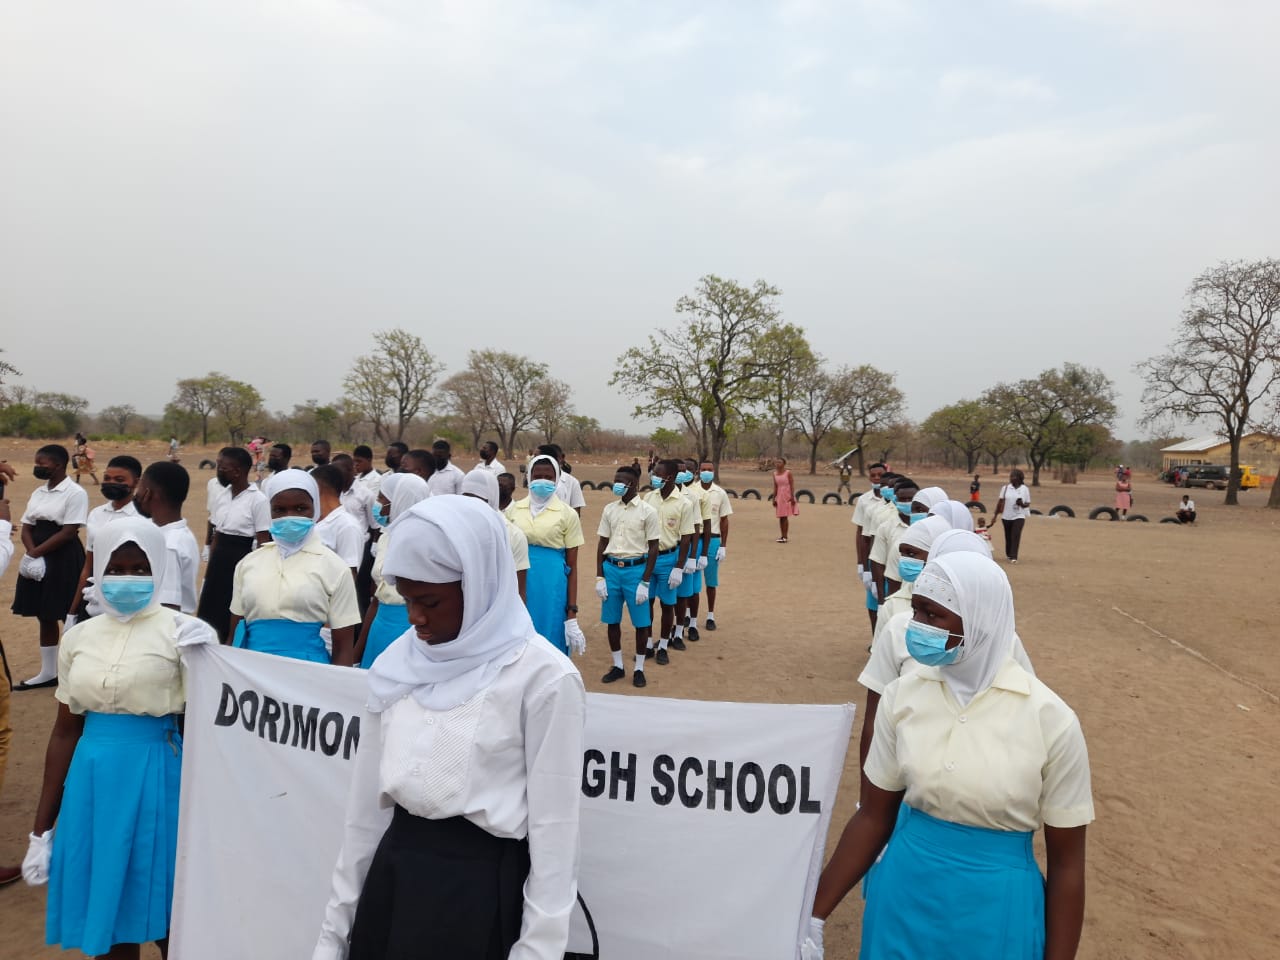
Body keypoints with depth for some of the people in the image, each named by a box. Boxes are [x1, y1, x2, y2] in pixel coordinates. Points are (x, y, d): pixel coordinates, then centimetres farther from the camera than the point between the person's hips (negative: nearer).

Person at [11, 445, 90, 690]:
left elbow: (68, 532, -17)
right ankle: (48, 672, 23)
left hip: (64, 559, -8)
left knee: (68, 616, -1)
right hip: (39, 559, 8)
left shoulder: (75, 493, -11)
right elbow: (26, 527, 8)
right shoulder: (39, 493, 12)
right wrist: (32, 554, -10)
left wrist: (36, 553, -14)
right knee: (45, 616, 13)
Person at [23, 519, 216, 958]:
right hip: (93, 777, 4)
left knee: (165, 918, 8)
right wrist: (41, 827, 11)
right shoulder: (79, 637, 5)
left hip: (155, 774, -4)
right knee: (104, 913, 16)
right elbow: (65, 731, 10)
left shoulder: (179, 632, -9)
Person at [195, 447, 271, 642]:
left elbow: (263, 543, -12)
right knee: (211, 613, 12)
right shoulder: (224, 495, 8)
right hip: (219, 560, 7)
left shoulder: (258, 500, -13)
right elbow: (216, 535, 16)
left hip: (241, 560, -7)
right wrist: (210, 565, 15)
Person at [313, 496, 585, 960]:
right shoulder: (397, 664, 2)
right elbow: (367, 800, 7)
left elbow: (554, 827, -12)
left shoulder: (543, 677, -16)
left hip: (484, 887, -5)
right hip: (392, 874, 5)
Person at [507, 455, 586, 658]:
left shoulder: (567, 514, -2)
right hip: (519, 585, 3)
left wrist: (572, 613, -5)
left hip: (551, 586, -2)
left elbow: (572, 566, -1)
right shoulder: (514, 510, 6)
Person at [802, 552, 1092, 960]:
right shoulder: (901, 695, -8)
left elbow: (1067, 864, -8)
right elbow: (873, 818, 0)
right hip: (903, 897, 3)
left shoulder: (1049, 719, -17)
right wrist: (814, 916, 1)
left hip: (997, 913, -3)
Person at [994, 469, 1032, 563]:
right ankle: (1008, 554, 29)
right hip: (1006, 516, 2)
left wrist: (1022, 504, -20)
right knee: (1008, 537, 11)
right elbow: (1000, 501, 5)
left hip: (1019, 516, -2)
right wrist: (996, 515, 3)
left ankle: (1014, 557, -16)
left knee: (1016, 536, -14)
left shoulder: (1025, 489, -1)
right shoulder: (1005, 488, 1)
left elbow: (1028, 504, 3)